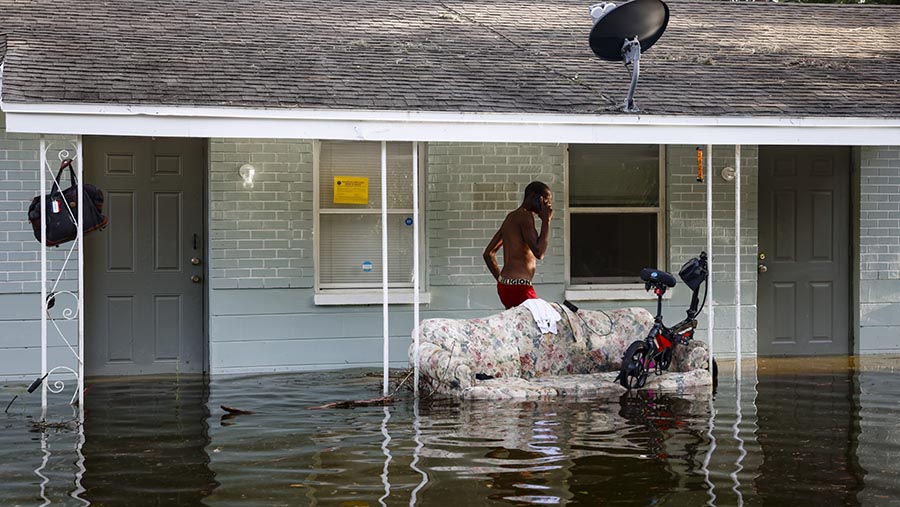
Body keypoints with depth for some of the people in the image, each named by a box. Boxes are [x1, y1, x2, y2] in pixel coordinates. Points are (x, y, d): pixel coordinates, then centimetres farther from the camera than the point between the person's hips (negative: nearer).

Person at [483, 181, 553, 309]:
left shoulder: (512, 216, 20)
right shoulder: (525, 216, -9)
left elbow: (488, 253, 23)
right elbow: (539, 252, -19)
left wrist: (500, 279, 21)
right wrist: (546, 221, -10)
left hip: (505, 285, 10)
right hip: (519, 286, -10)